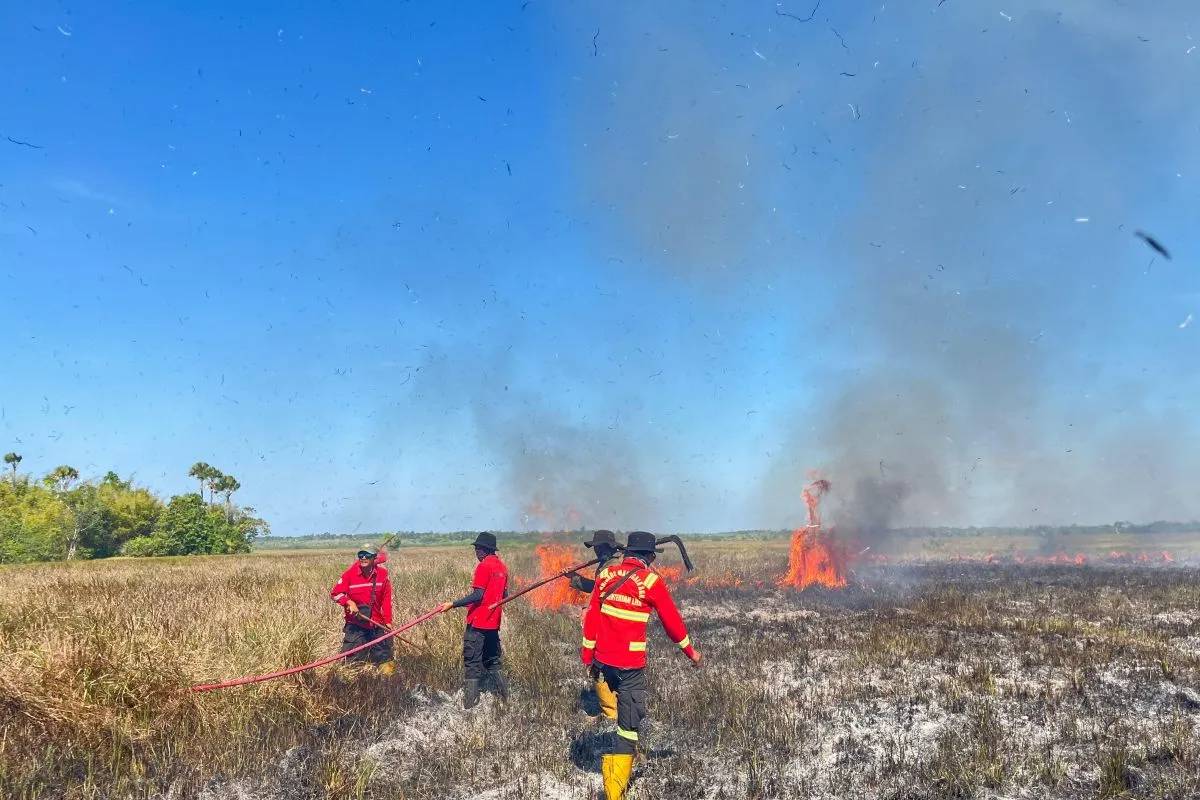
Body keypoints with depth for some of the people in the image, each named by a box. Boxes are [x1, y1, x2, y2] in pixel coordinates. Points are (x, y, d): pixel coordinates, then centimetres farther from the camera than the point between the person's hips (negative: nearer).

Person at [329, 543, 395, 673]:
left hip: (376, 623, 1)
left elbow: (386, 600, 1)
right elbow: (335, 592, -2)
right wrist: (349, 602, -17)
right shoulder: (350, 574, -8)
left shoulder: (382, 574, -4)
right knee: (351, 659, -1)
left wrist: (388, 621, -1)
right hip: (355, 623, -1)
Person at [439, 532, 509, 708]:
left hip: (478, 622, -8)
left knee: (472, 662, -1)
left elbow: (477, 595, -19)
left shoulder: (484, 566, -14)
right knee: (492, 660, 19)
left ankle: (469, 703, 0)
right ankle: (504, 696, 19)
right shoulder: (502, 566, 10)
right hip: (493, 623, 8)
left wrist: (452, 604, -19)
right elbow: (504, 595, 15)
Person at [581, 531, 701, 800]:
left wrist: (587, 653, 12)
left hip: (603, 658, 6)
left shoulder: (606, 574, 3)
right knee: (629, 723, 1)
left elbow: (592, 615, 5)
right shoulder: (650, 580, -10)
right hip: (630, 663, -5)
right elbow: (671, 619, -2)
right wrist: (690, 650, 13)